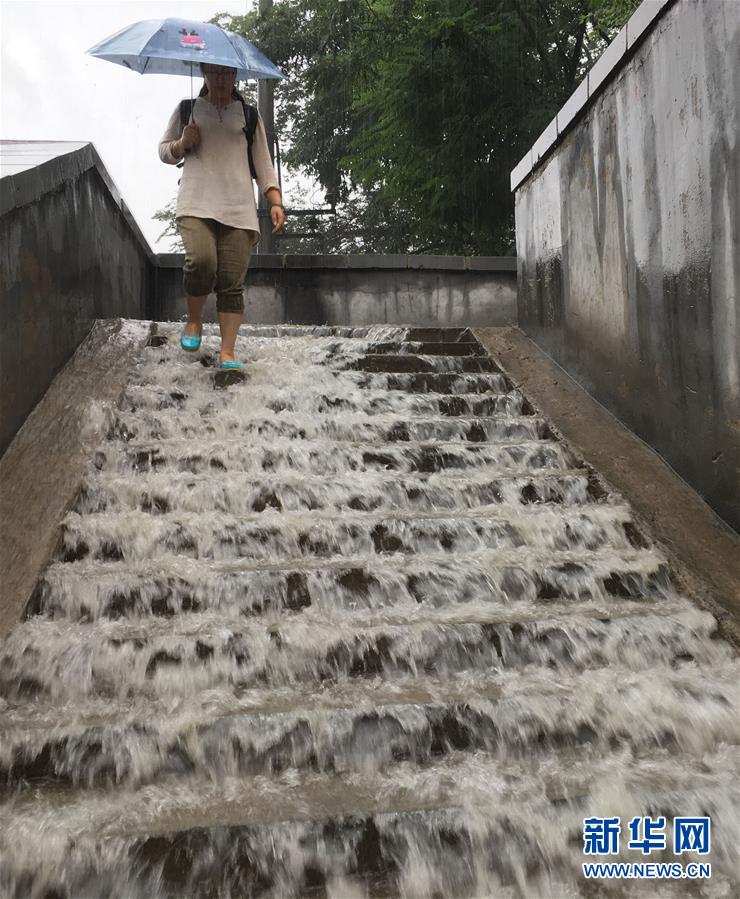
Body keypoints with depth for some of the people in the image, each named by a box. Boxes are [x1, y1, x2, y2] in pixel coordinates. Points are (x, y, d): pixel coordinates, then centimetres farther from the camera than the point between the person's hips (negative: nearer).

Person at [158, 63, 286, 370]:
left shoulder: (248, 115, 18)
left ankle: (227, 353, -5)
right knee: (201, 261, -26)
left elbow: (263, 163, 15)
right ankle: (194, 321, 1)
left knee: (232, 282, -8)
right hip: (196, 203, 0)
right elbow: (164, 150, 24)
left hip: (239, 209, 1)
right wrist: (182, 144, 1)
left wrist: (276, 202, 1)